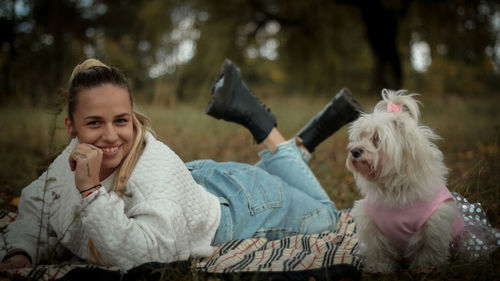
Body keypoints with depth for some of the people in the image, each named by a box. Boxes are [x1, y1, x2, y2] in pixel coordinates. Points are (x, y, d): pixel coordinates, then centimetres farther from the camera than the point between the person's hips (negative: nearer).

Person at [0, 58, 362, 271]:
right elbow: (38, 207, -4)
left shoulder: (156, 165, -41)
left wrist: (92, 191, -50)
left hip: (239, 203, -6)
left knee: (323, 216, 20)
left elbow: (148, 252, -49)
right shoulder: (76, 158, -22)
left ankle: (260, 121, 19)